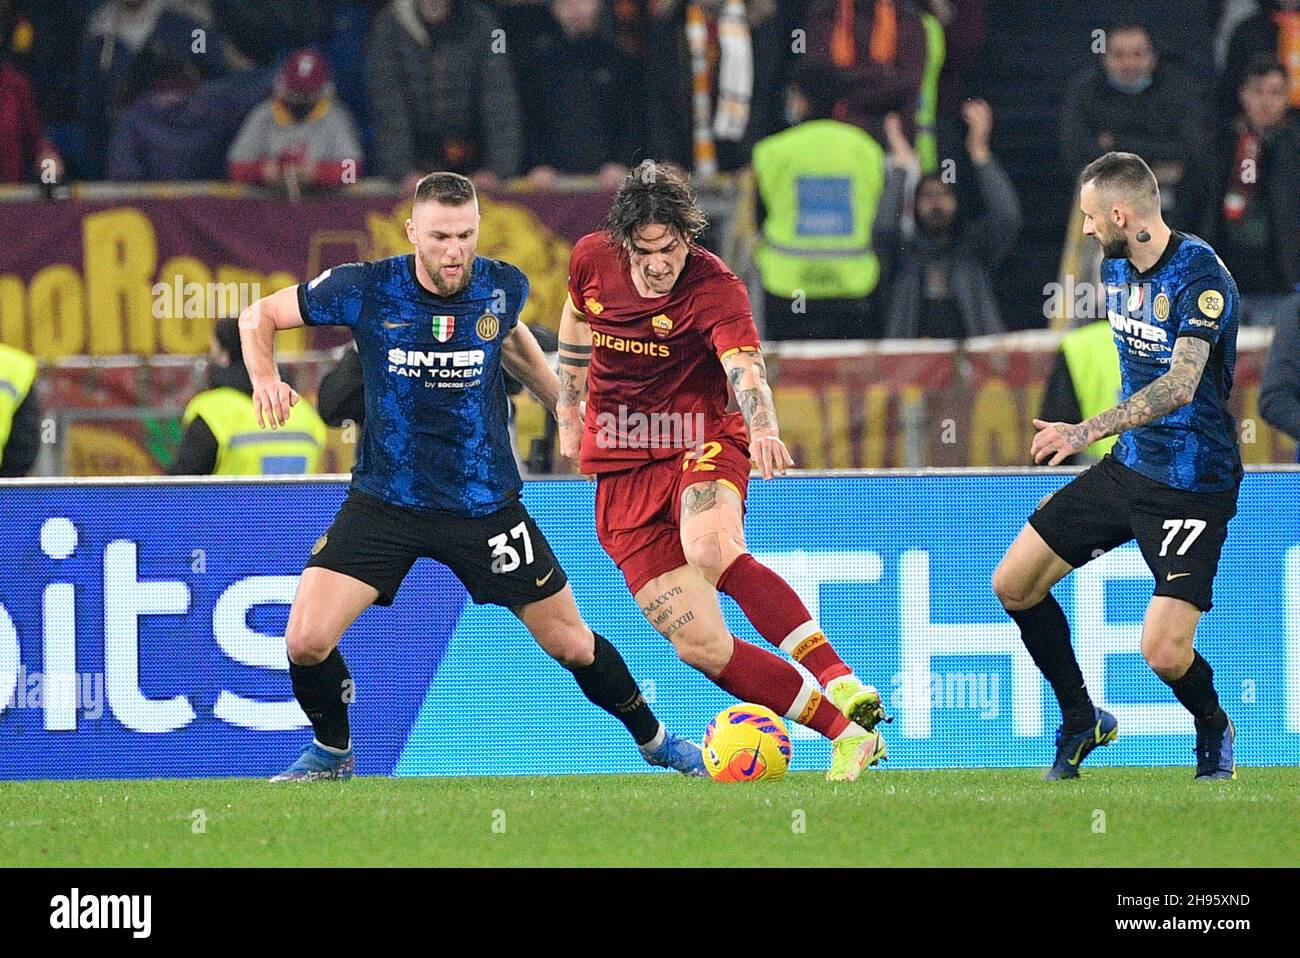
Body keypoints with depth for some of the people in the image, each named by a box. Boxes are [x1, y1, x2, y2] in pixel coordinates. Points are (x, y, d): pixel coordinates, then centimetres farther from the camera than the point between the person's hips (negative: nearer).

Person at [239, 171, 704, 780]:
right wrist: (265, 378, -20)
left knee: (573, 645, 7)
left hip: (486, 502, 1)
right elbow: (259, 315, -2)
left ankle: (655, 742, 33)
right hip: (384, 501, -1)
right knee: (306, 641, -16)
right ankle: (332, 752, 13)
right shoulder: (365, 290, -15)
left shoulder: (504, 288, -8)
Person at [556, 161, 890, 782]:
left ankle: (840, 682, -41)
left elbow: (745, 370, -33)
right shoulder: (591, 260, -3)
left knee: (710, 548, -40)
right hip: (622, 474, 3)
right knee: (702, 648, -13)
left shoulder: (714, 289, -16)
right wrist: (569, 412, 22)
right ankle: (846, 734, -11)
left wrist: (763, 429, -53)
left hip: (701, 444, -3)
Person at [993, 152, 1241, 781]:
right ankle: (1081, 723, 23)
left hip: (1193, 485, -8)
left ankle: (1213, 730, 17)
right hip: (1127, 468, 8)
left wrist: (1088, 431, -42)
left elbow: (1179, 386, -34)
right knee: (1013, 585, 5)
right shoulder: (1115, 267, 6)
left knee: (1165, 653, -17)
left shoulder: (1201, 276, -21)